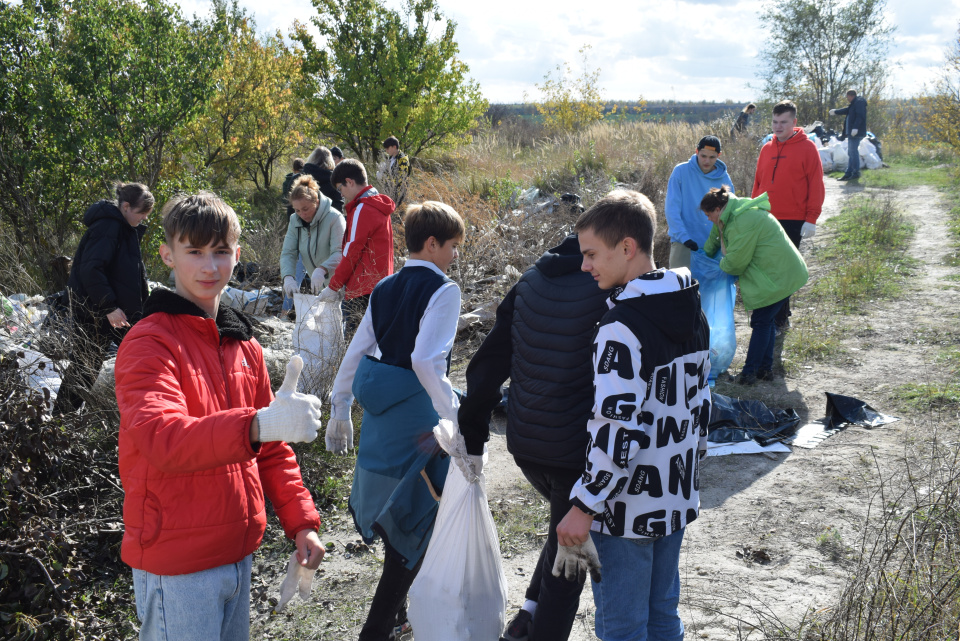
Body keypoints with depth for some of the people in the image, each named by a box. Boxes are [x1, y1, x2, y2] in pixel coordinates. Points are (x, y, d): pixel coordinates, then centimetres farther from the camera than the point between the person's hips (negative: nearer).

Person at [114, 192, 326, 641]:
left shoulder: (244, 345, 10)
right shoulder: (149, 343, -14)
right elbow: (162, 439, -33)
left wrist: (301, 522, 6)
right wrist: (258, 425, -48)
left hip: (237, 552, 7)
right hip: (177, 563, -7)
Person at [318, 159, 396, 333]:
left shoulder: (362, 209, -13)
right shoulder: (379, 205, 16)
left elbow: (352, 252, -13)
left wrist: (333, 286, -4)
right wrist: (343, 284, 19)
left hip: (363, 290, -10)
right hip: (380, 284, 10)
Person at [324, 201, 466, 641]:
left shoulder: (385, 289, 9)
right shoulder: (442, 290, -13)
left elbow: (355, 354, 11)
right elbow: (427, 361, -25)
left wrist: (339, 411, 20)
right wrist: (461, 426, -26)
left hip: (380, 416, 8)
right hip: (418, 418, -8)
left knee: (394, 517, 22)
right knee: (416, 525, 5)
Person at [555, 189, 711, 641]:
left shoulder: (621, 328, -24)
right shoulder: (690, 311, 4)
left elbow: (620, 427, -27)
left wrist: (585, 506, -21)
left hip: (628, 507, -8)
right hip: (676, 497, 9)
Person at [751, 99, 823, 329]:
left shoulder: (807, 148, -3)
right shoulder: (767, 149, 11)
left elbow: (816, 185, -5)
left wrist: (811, 218, -9)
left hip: (793, 221, -5)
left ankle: (779, 318, 2)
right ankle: (781, 316, 20)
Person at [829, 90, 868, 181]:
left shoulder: (859, 102, -9)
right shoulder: (854, 104, 22)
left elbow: (860, 116, -21)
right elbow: (847, 110, 39)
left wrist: (855, 127, -29)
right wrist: (836, 112, 49)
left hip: (856, 132, -11)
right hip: (852, 132, 11)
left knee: (853, 151, -11)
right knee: (851, 152, 10)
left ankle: (856, 173, -9)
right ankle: (848, 173, 13)